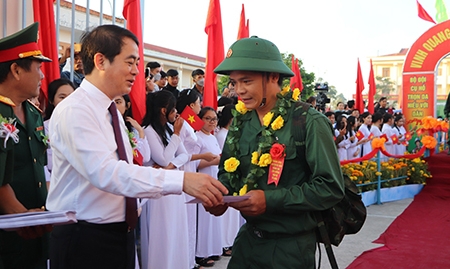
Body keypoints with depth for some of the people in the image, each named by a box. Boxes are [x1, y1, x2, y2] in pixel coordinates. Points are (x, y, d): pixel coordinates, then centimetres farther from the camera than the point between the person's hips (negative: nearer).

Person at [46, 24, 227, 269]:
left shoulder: (111, 111, 11)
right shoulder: (74, 111, -17)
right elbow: (105, 173, -30)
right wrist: (182, 180, -35)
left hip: (119, 234, 8)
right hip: (84, 239, -8)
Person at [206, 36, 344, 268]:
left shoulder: (308, 122, -16)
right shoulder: (240, 122, 2)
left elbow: (330, 188, -18)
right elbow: (228, 173, 12)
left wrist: (270, 200, -24)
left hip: (290, 246, -5)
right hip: (248, 238, 5)